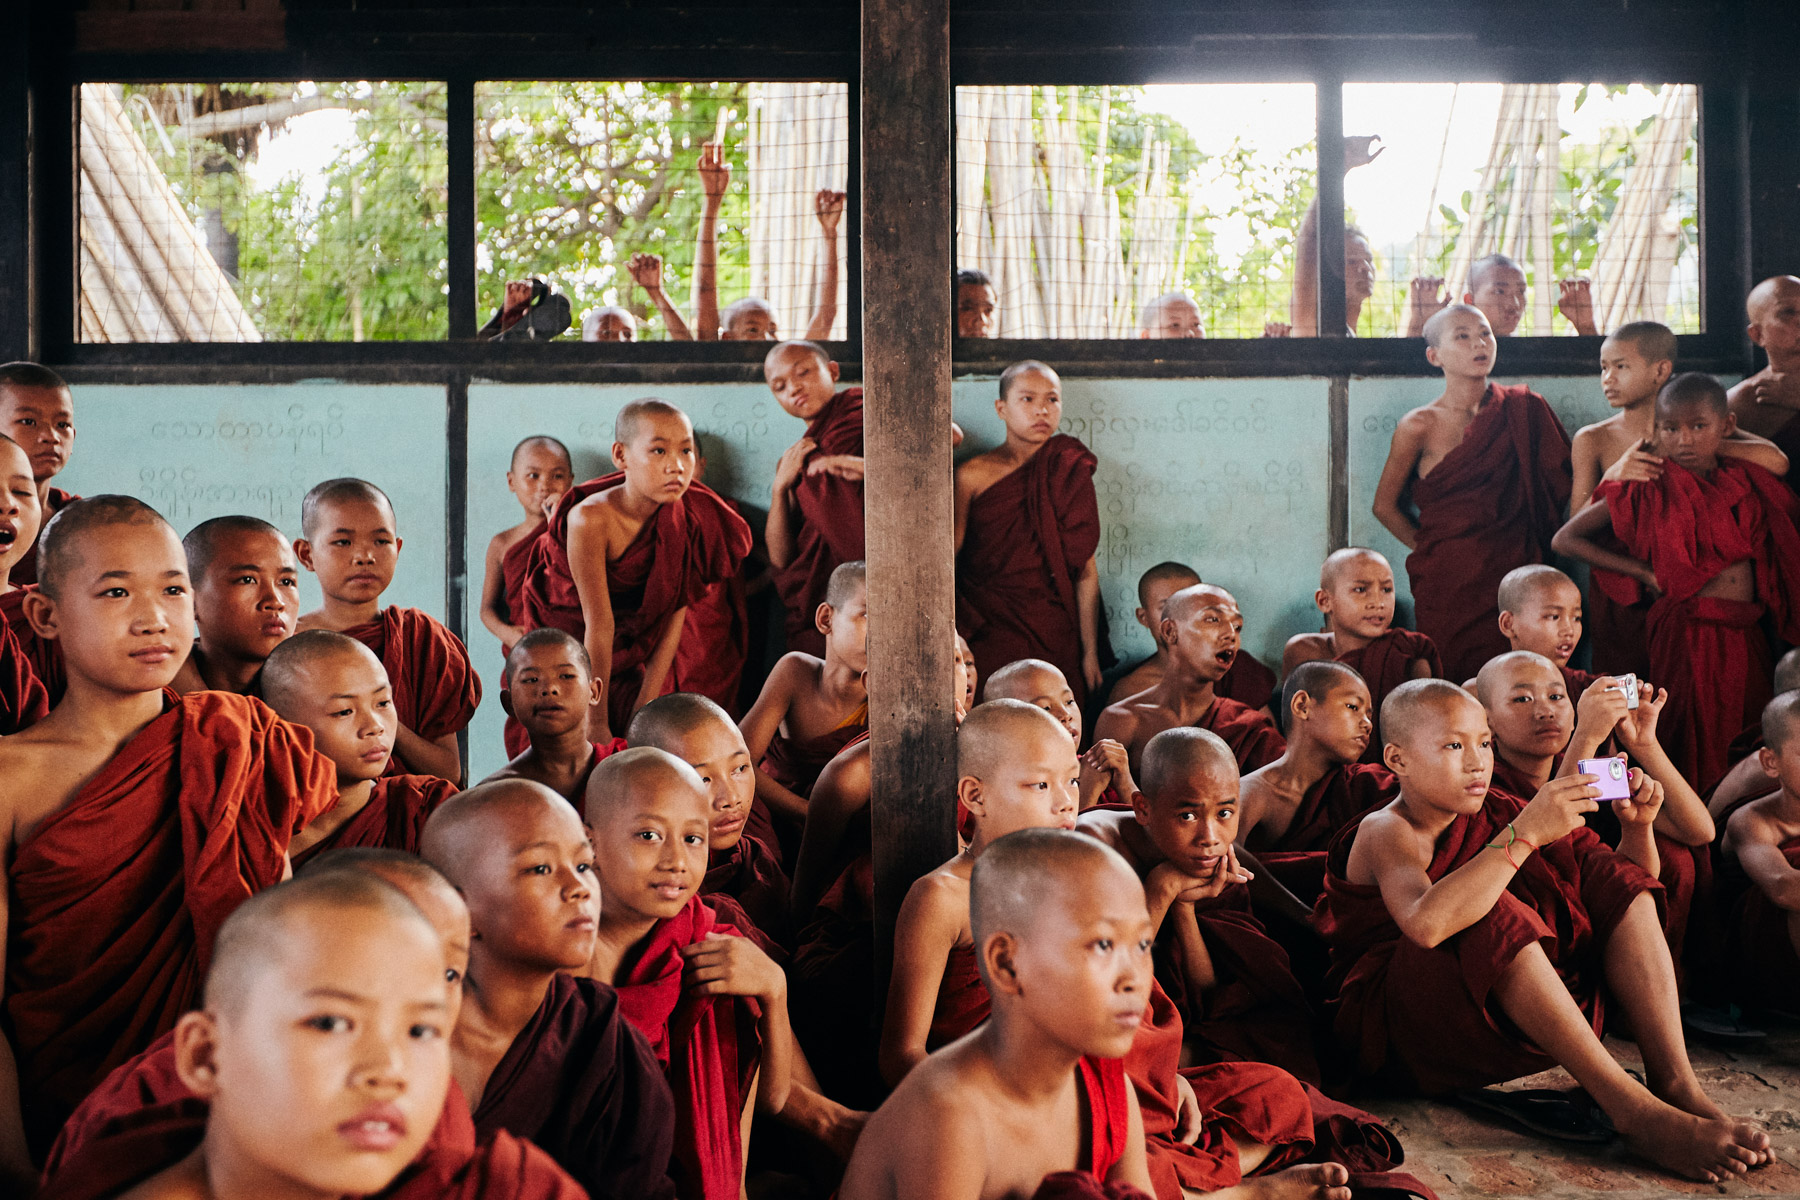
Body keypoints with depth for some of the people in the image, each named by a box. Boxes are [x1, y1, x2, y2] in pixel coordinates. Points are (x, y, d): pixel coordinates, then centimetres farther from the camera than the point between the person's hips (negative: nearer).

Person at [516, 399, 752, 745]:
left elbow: (674, 618, -14)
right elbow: (599, 624, -27)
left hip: (641, 657, 3)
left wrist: (643, 713, -15)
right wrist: (596, 723, -22)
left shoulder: (690, 518, -17)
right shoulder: (591, 519, -30)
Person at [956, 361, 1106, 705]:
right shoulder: (972, 475, 1)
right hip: (987, 634, -1)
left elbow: (1086, 572, 4)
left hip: (1055, 637, 1)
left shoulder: (1070, 473, 5)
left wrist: (1090, 652, 3)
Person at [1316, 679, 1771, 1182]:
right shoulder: (1385, 832, -14)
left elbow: (1624, 894, 14)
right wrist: (1526, 832, -37)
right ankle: (1635, 1111, -32)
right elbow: (1425, 923, -39)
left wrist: (1637, 826, -6)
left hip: (1506, 1021, 8)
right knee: (1490, 916, -35)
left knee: (1612, 877, -3)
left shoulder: (1488, 814, 7)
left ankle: (1677, 1084, -18)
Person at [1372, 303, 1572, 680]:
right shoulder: (1420, 426, -2)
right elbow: (1385, 505, 7)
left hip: (1515, 574, 2)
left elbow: (1563, 485, 13)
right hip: (1448, 583, -2)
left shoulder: (1524, 409, 6)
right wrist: (1430, 549, 6)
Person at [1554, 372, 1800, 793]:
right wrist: (1643, 571, -6)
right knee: (1694, 743, 1)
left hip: (1746, 634, 4)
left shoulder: (1750, 481, 6)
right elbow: (1565, 538, -4)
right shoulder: (1648, 490, -3)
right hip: (1688, 630, -4)